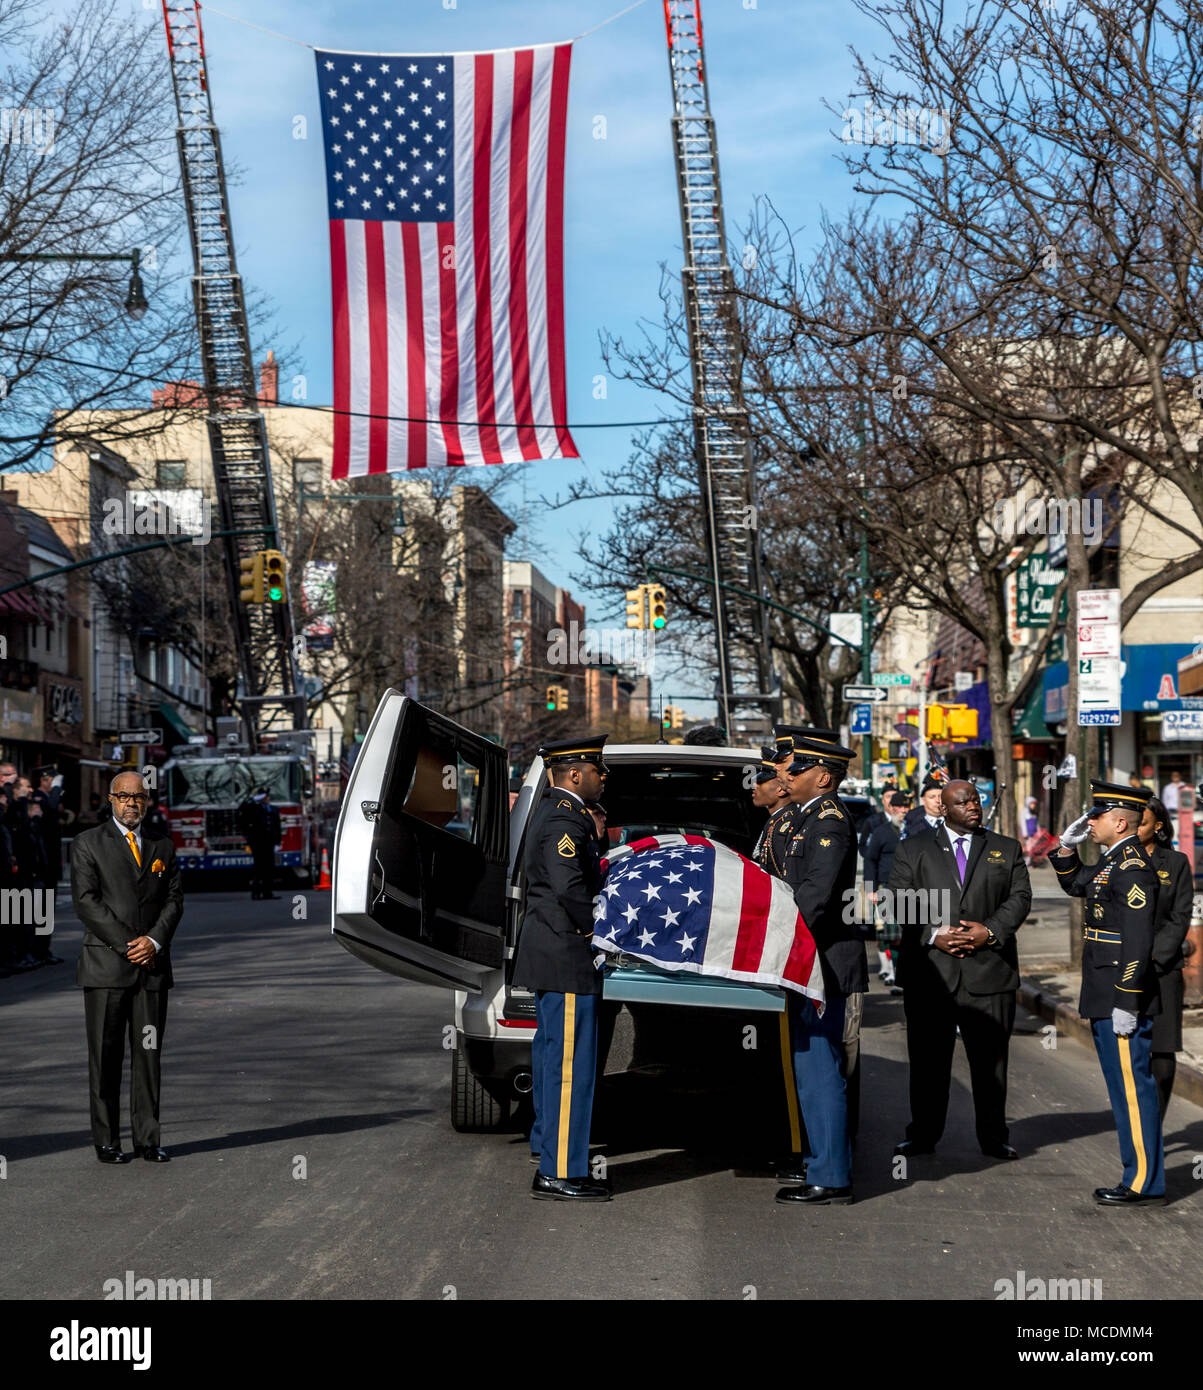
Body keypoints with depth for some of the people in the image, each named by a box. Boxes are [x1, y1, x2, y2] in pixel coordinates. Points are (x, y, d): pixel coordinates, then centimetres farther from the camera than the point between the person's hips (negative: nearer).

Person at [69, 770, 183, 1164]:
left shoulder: (162, 847, 16)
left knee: (149, 1054, 3)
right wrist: (126, 945, -13)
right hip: (105, 966, -3)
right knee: (105, 1056, 0)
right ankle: (106, 1142, 6)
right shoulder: (87, 844, 3)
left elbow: (174, 900, 9)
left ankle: (147, 1139, 8)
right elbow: (86, 901, -6)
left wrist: (154, 940, -9)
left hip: (153, 967, 3)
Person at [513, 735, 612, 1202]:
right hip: (567, 958, -11)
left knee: (552, 1059, 14)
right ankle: (561, 1173, -4)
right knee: (570, 1064, -8)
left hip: (549, 954, 11)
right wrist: (595, 934, -13)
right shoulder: (565, 821, -16)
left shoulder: (553, 813, 17)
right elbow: (569, 888, -25)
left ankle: (550, 1167, 21)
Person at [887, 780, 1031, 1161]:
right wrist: (932, 935, -12)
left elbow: (1020, 897, 4)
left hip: (989, 969, 1)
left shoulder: (1007, 850, 15)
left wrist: (990, 931, -12)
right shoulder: (913, 849, 11)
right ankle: (923, 1135, 13)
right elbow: (899, 899, 1)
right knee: (927, 1058, 3)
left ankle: (993, 1138, 12)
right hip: (929, 971, -1)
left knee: (990, 1058, 3)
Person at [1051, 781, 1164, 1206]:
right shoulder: (1111, 861, 13)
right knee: (1125, 1087, 14)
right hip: (1105, 1000, 10)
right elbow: (1074, 884, 33)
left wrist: (1126, 1004, -22)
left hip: (1123, 1000, -10)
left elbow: (1138, 942, -22)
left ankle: (1145, 1185, 1)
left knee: (1133, 1087, -5)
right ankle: (1139, 1176, 20)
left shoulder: (1133, 867, -17)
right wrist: (1067, 847, 15)